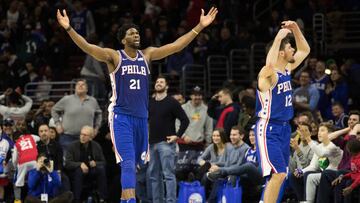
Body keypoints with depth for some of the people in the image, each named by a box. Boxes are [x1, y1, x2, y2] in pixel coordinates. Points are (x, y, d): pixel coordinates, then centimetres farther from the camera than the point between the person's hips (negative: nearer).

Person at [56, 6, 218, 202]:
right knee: (128, 164, -17)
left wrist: (200, 26, 7)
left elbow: (176, 46, 11)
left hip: (141, 117, 6)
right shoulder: (114, 57, -3)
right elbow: (87, 47, -16)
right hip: (121, 117, -6)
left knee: (135, 165, 12)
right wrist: (69, 29, -31)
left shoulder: (147, 55, 11)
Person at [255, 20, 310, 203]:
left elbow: (304, 50, 20)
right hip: (269, 129, -9)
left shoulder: (287, 69, 8)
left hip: (284, 128, 9)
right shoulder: (268, 74, -18)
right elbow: (270, 64, -44)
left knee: (280, 175, 11)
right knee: (278, 174, -17)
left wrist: (296, 29, 5)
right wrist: (278, 39, -36)